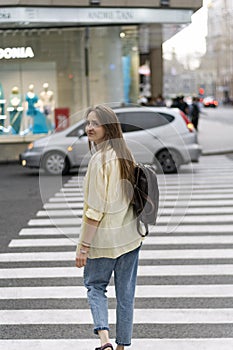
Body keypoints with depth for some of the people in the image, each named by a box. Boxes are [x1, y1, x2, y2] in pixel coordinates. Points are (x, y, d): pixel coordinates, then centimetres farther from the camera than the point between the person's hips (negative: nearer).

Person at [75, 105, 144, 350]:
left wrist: (84, 246, -16)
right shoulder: (125, 155, 4)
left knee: (95, 286, 13)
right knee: (125, 293, 13)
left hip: (104, 238, -6)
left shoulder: (100, 159, -19)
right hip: (131, 236, 6)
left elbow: (95, 208, -21)